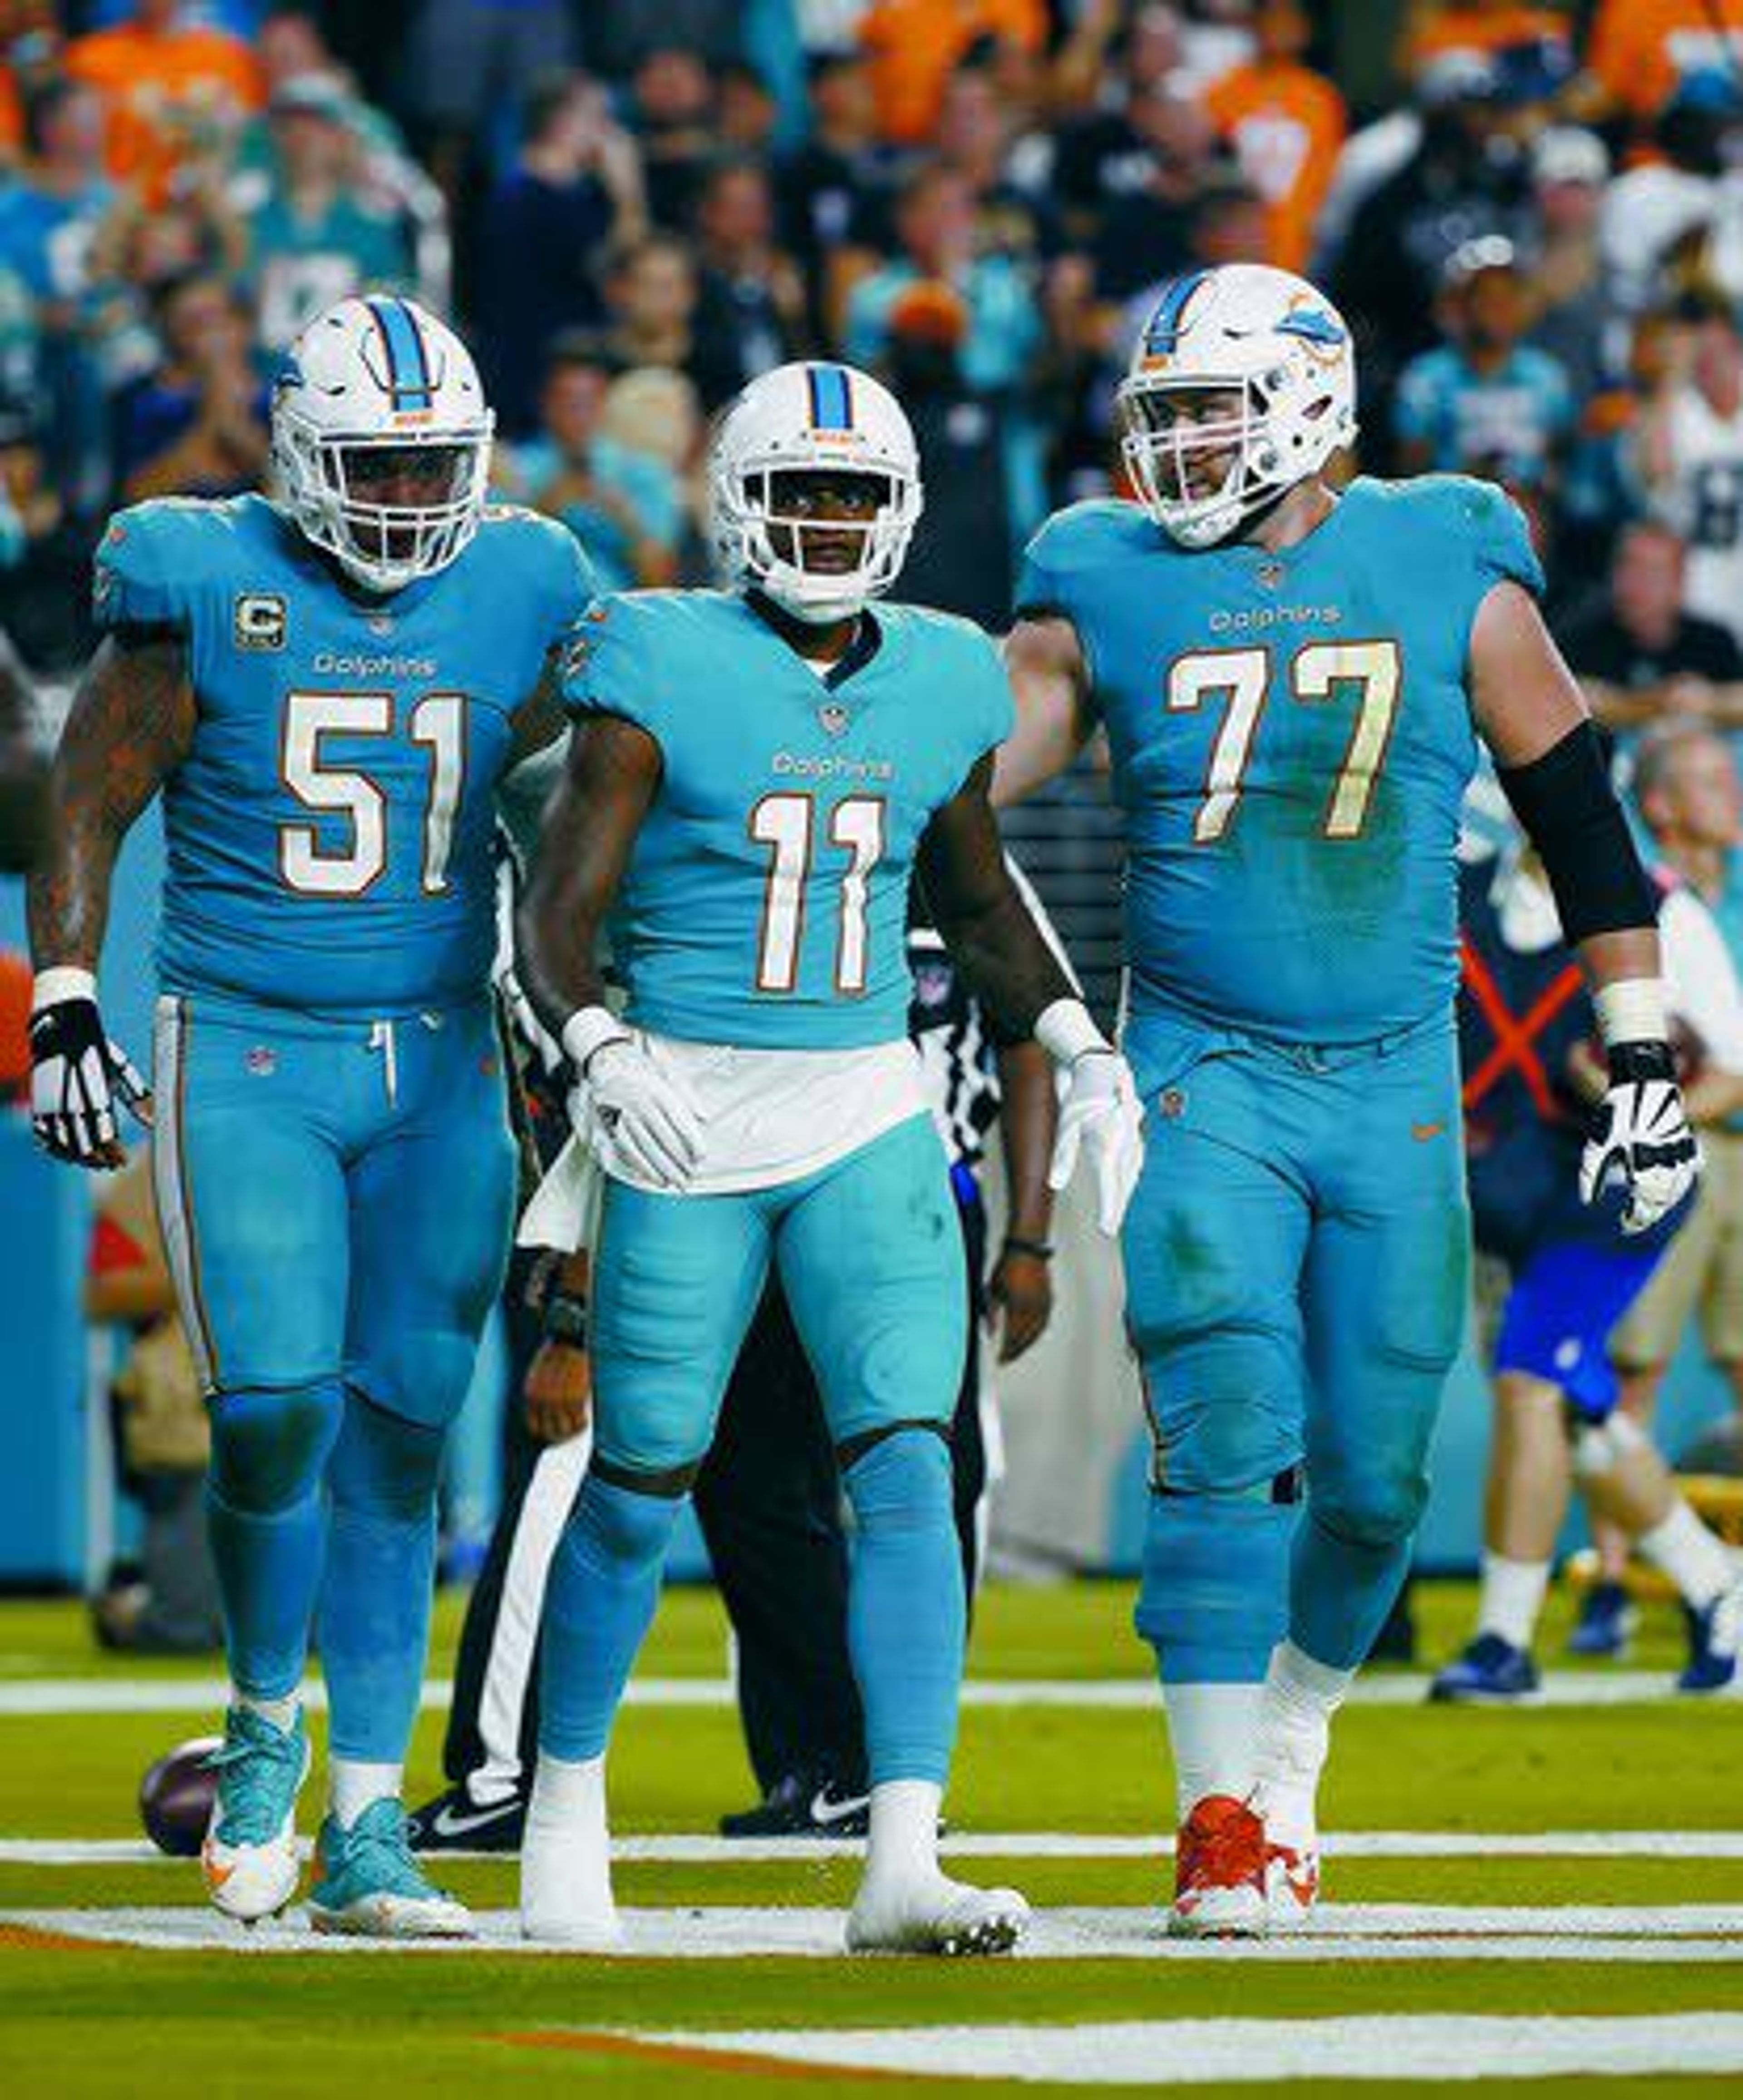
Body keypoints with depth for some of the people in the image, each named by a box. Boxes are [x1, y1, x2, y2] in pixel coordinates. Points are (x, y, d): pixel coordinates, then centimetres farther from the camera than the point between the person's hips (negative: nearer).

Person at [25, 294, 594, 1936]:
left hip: (439, 1061, 3)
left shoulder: (518, 599, 4)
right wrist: (64, 1007, -5)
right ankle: (266, 1722, 13)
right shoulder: (207, 587, -5)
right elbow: (90, 808, 2)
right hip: (243, 1055, -3)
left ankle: (366, 1831, 6)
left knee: (396, 1441, 2)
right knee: (277, 1413, -14)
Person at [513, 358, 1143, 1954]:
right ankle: (566, 1810, 27)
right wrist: (599, 1045, -27)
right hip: (689, 1118, -3)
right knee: (639, 1488, 5)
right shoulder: (660, 671, -7)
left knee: (909, 1471, -11)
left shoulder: (941, 684, 7)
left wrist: (1075, 1040, 10)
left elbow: (976, 900, 22)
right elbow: (561, 913, -9)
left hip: (871, 1117, 3)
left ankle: (903, 1864, -17)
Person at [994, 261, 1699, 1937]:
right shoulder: (1107, 591, 2)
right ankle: (1222, 1825, -10)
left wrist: (1641, 1061, 7)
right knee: (1227, 1438, -14)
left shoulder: (1448, 575, 1)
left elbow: (1579, 822, 8)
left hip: (1397, 1090, 1)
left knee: (1372, 1478, 4)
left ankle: (1283, 1767, 28)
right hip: (1203, 1082, -1)